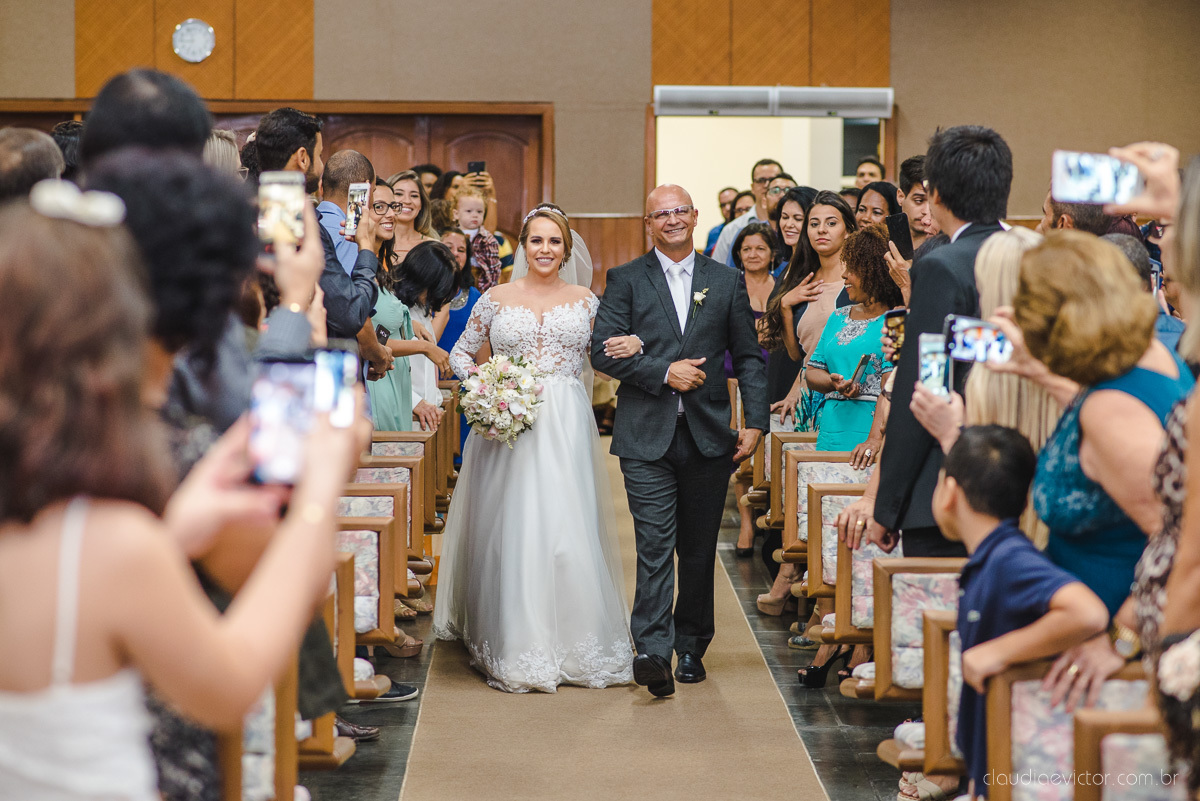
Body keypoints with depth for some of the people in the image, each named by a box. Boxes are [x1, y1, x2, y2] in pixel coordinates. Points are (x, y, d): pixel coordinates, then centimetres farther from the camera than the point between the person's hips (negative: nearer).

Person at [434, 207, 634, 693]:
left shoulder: (585, 301, 9)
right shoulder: (496, 299, 6)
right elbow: (461, 352, 13)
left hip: (567, 428, 1)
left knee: (567, 526, -5)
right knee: (512, 531, -2)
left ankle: (573, 644, 6)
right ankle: (514, 649, 5)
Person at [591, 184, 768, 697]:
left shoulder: (726, 283, 10)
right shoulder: (625, 280, 5)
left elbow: (749, 356, 11)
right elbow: (603, 351, -3)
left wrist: (756, 421, 0)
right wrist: (663, 372, -13)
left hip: (708, 435, 2)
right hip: (647, 436, -2)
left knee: (699, 550, 9)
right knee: (654, 545, -11)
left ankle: (692, 645, 22)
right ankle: (652, 652, -16)